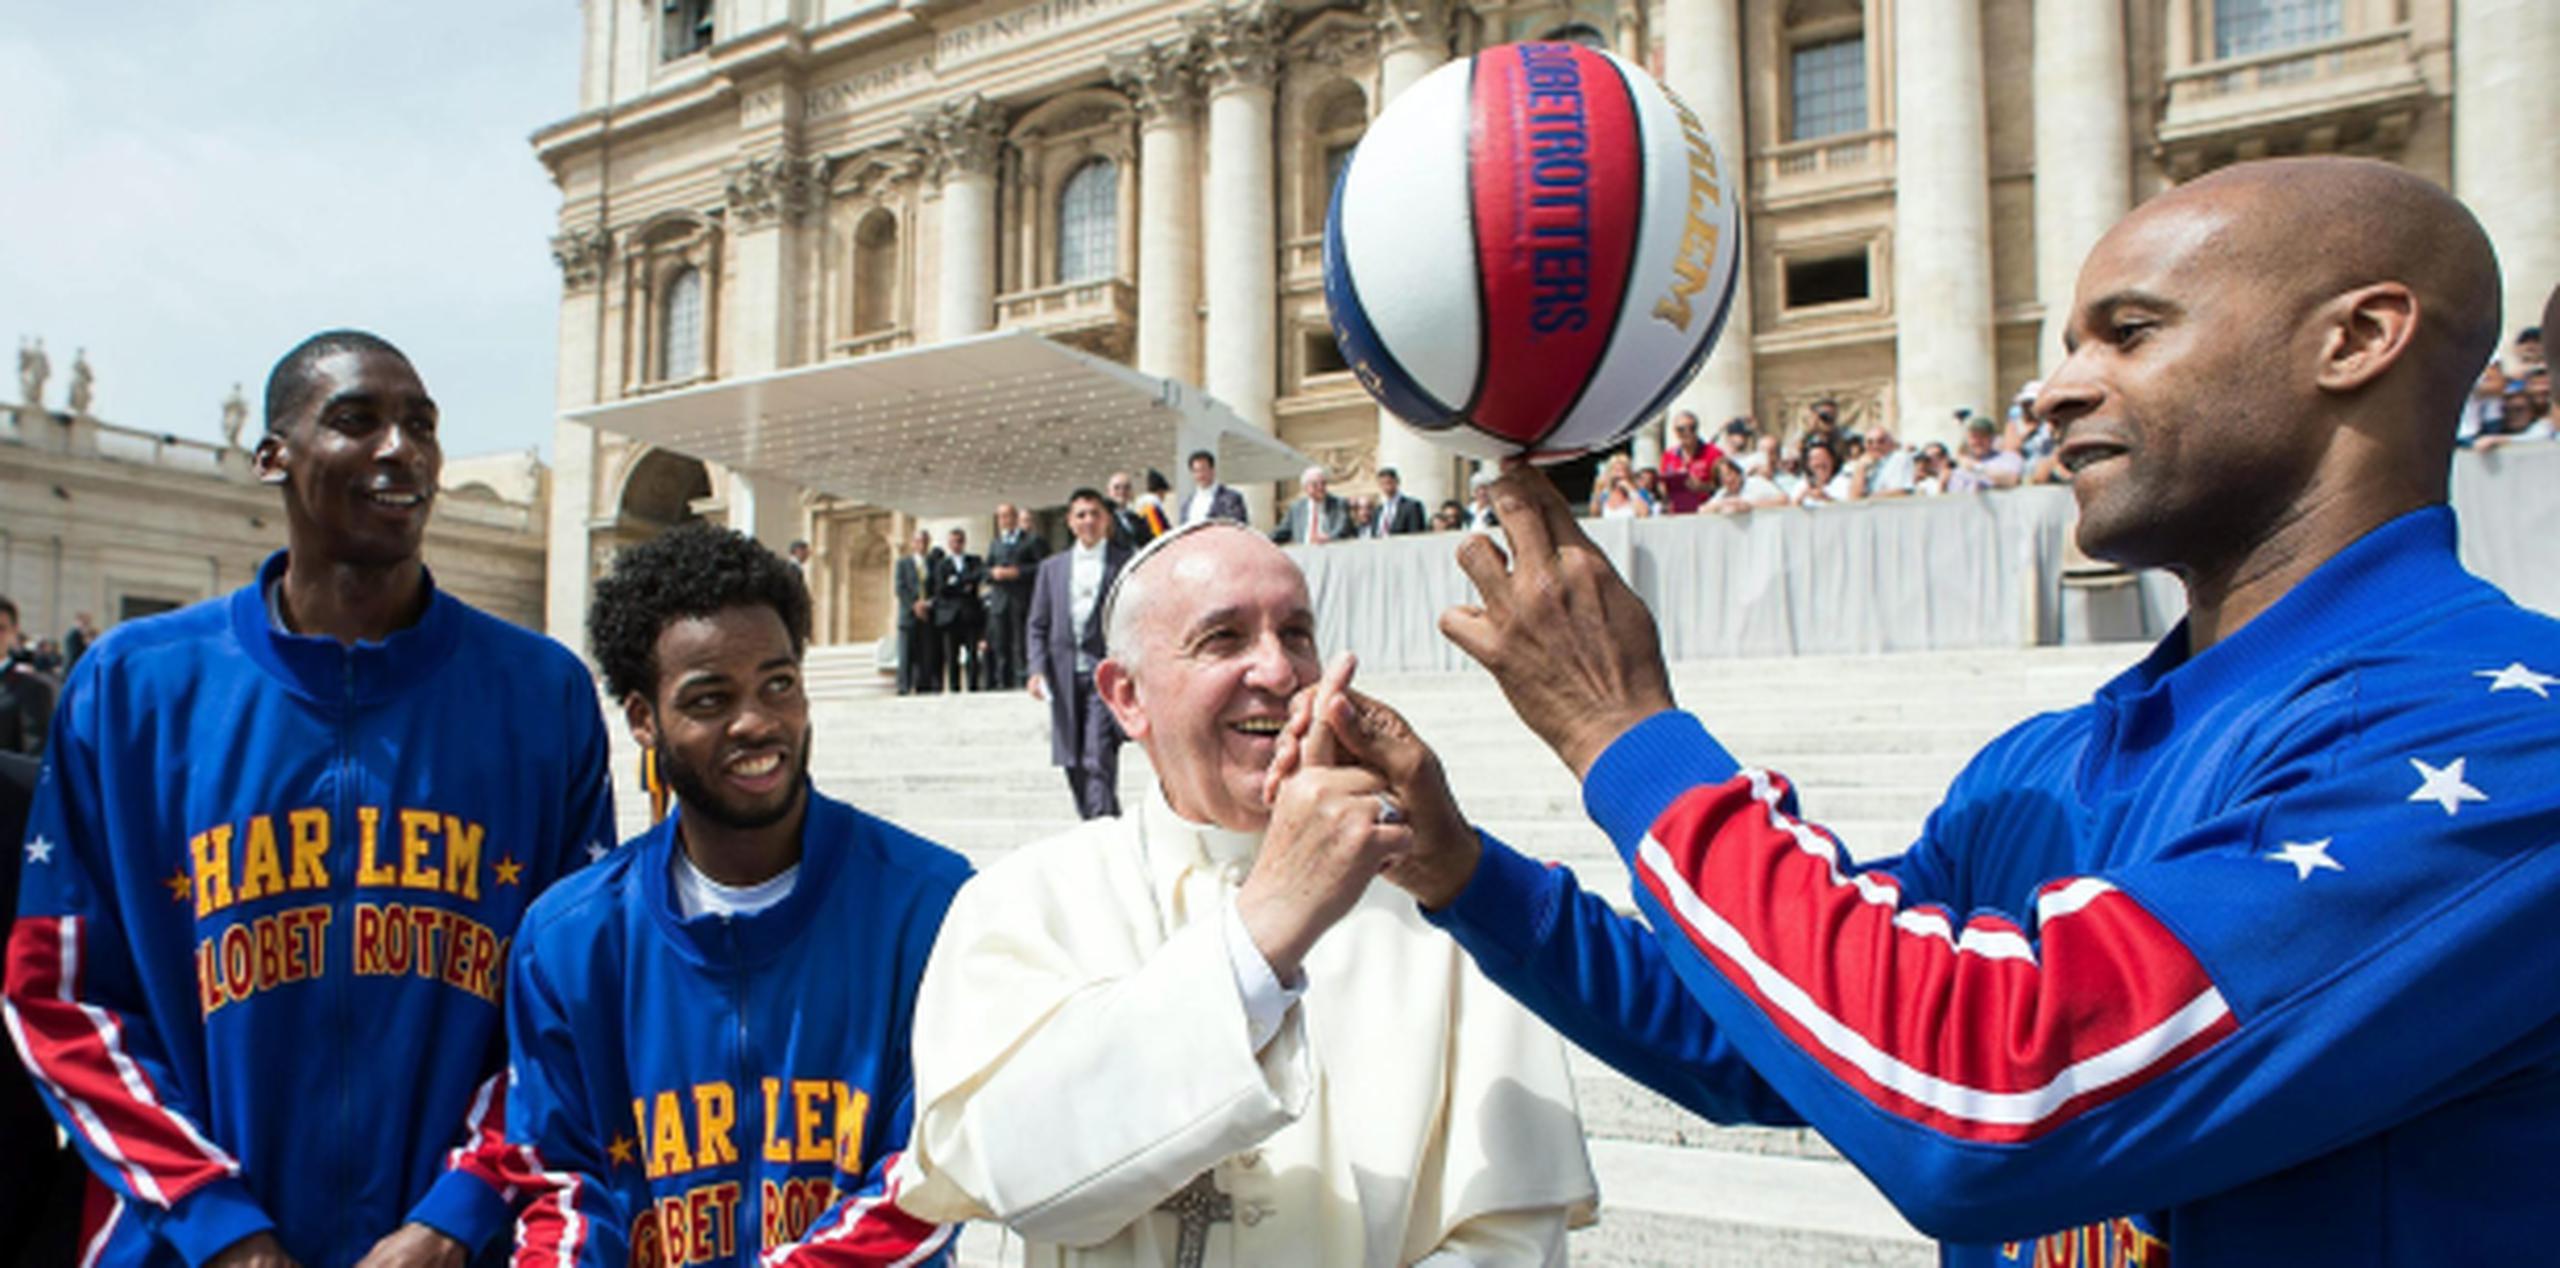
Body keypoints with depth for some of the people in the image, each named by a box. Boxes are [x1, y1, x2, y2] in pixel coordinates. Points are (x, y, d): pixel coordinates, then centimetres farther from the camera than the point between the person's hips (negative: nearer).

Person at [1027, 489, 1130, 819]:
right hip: (1066, 679, 4)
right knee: (1074, 767, 7)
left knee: (1098, 762, -14)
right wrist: (1038, 669, -1)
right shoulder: (1052, 567, 15)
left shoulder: (1126, 563, 4)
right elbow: (1037, 626, 13)